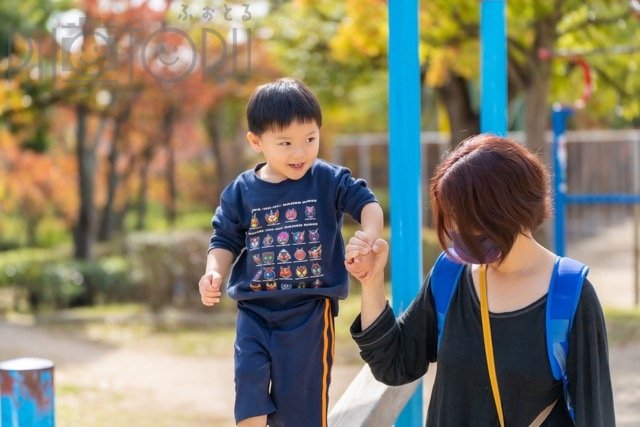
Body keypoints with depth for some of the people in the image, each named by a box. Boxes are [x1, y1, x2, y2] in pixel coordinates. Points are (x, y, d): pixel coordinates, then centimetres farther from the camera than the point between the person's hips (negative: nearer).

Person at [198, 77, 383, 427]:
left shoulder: (330, 180, -4)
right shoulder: (240, 192, 2)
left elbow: (368, 205, -6)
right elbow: (225, 241, 9)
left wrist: (368, 240, -27)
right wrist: (213, 272, -11)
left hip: (310, 310, -1)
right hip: (254, 310, 2)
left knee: (301, 392, 5)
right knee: (250, 380, -11)